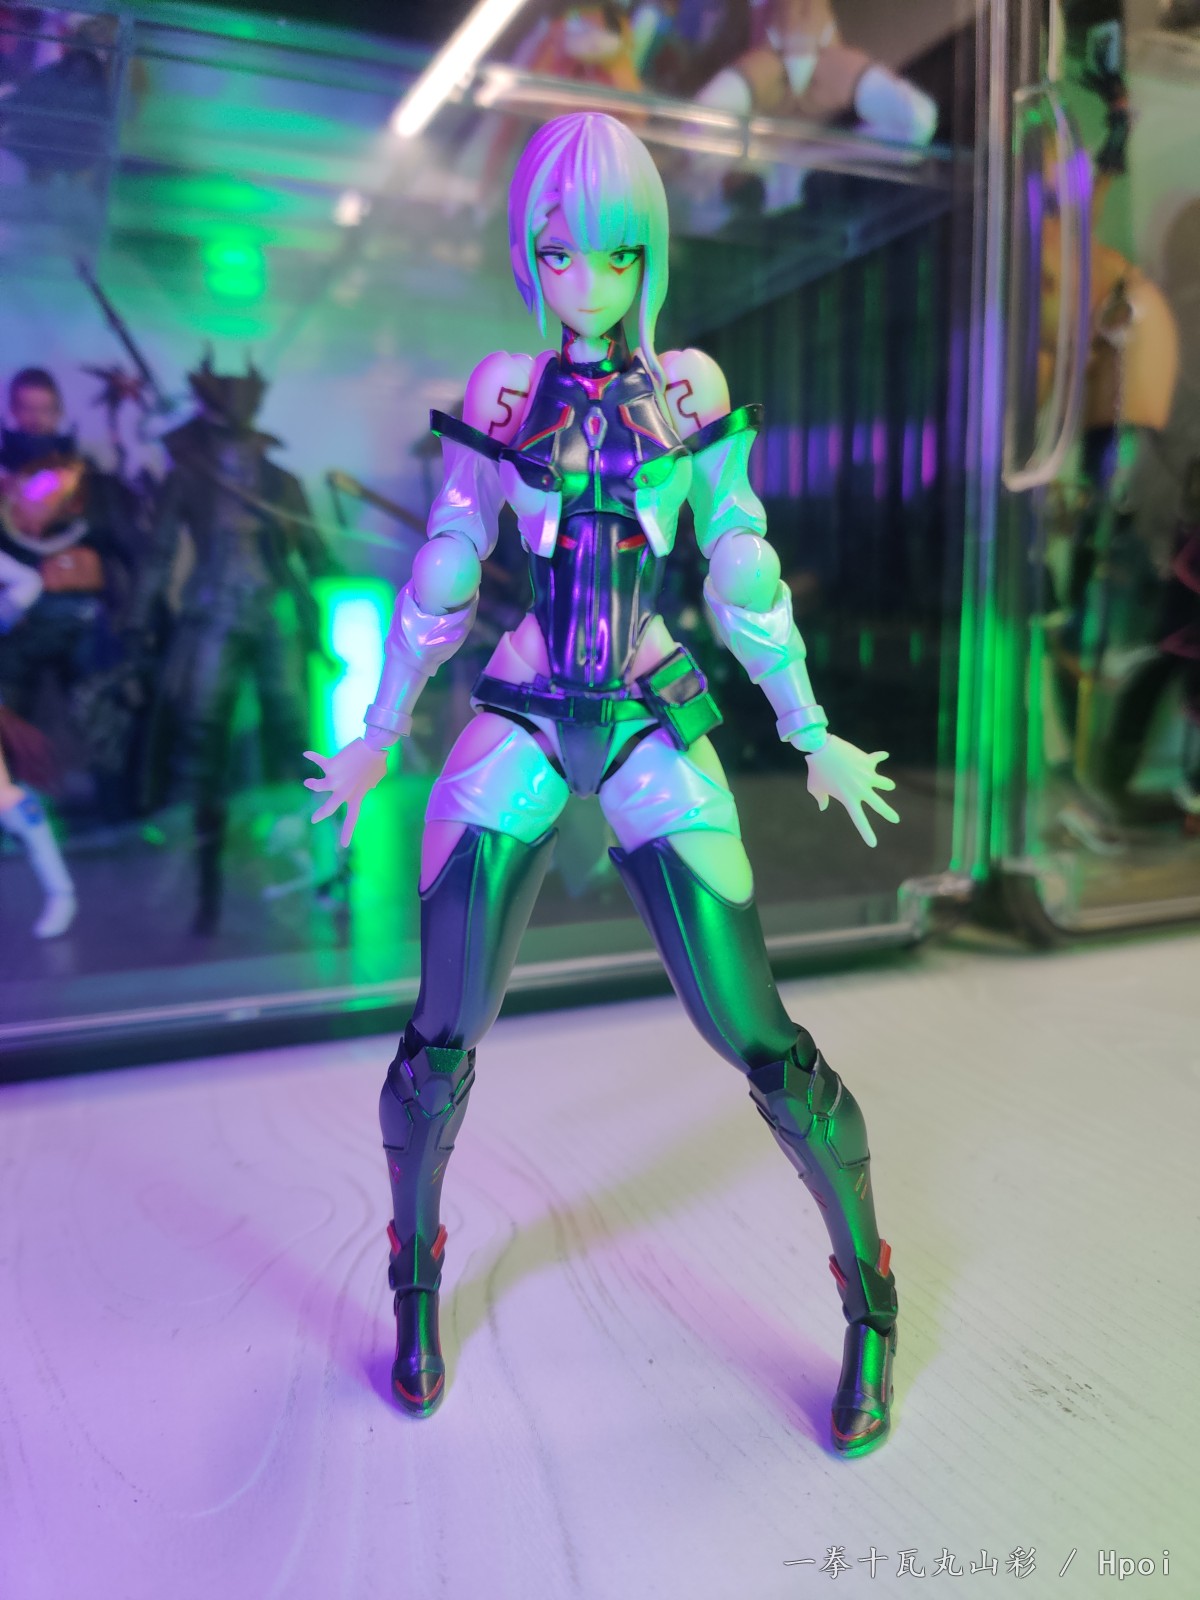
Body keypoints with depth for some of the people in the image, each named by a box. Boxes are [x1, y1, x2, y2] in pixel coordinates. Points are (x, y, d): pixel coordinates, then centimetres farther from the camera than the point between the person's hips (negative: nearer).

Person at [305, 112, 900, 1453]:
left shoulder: (692, 394, 6)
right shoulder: (498, 395, 8)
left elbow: (747, 575, 9)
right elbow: (440, 578, 12)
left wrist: (811, 732, 9)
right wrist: (378, 736, 15)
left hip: (655, 728, -1)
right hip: (516, 728, 1)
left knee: (753, 1035, -6)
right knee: (443, 1037, -1)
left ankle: (870, 1303, 19)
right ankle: (417, 1282, 28)